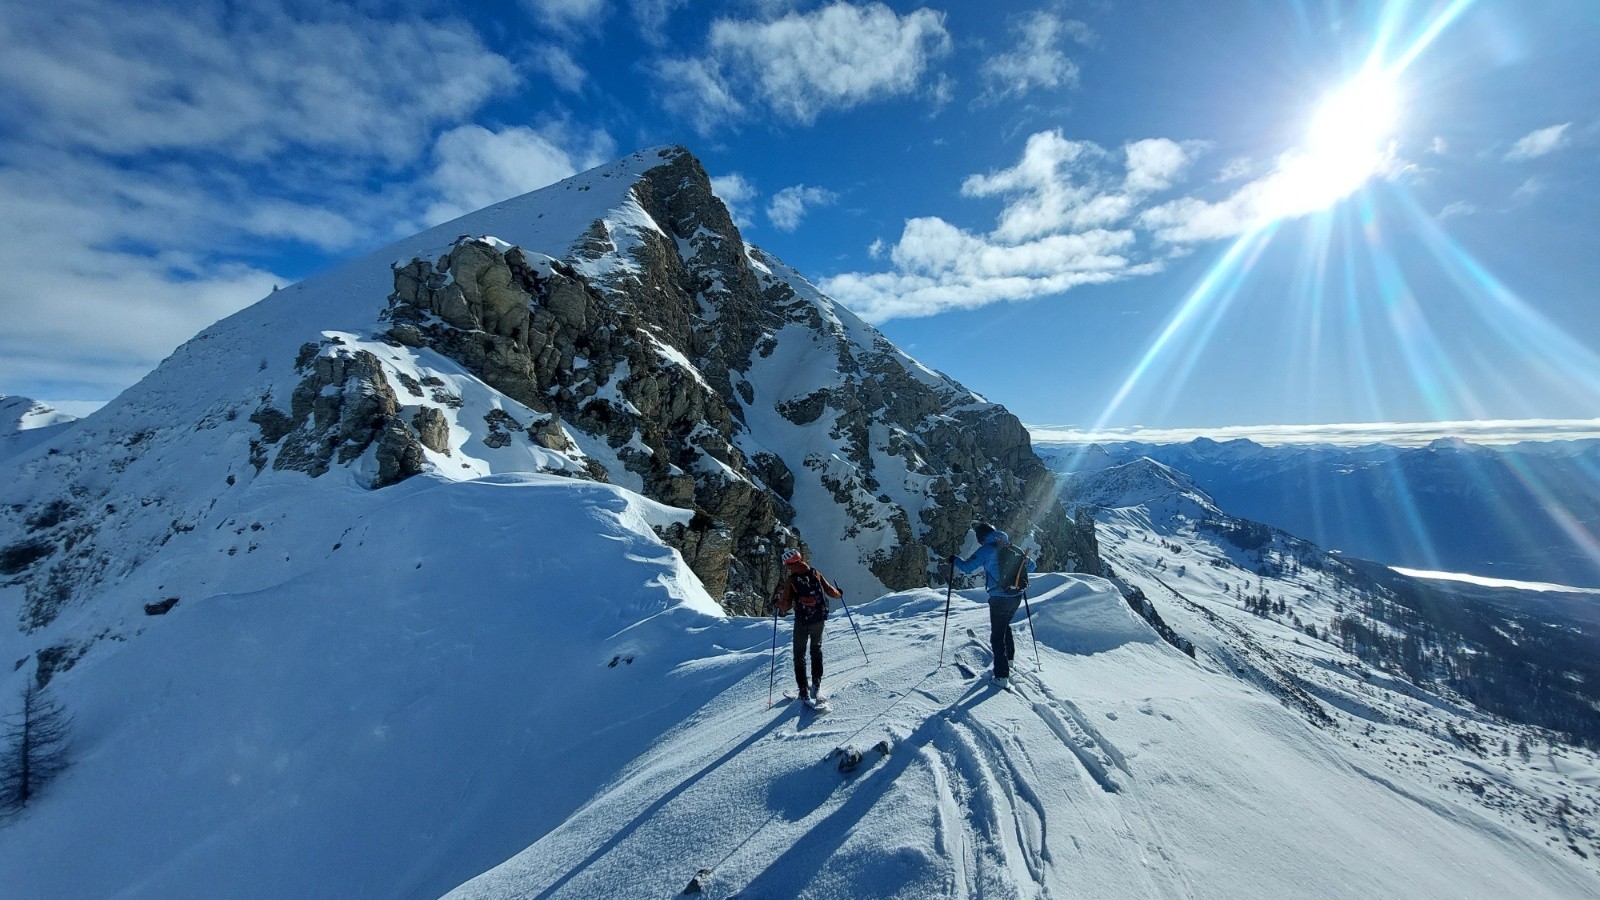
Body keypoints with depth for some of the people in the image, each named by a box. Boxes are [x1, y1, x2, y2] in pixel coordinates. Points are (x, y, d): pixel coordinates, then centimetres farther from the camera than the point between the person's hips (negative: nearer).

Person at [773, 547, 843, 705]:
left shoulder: (790, 580, -13)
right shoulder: (815, 573, -3)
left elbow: (786, 606, -11)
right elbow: (830, 591, 3)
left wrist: (776, 603, 10)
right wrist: (839, 593, 24)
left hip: (802, 621, -3)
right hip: (819, 619, 3)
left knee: (800, 655, 13)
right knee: (816, 650, 23)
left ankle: (804, 692, 11)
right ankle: (816, 685, 24)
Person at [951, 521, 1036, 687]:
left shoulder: (987, 549, -11)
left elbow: (968, 567, -14)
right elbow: (1030, 566, 14)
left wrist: (955, 559, 4)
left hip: (999, 599, -6)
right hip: (1017, 597, 7)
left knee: (997, 635, 2)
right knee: (1005, 626, 29)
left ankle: (1002, 676, 1)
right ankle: (1009, 658, 43)